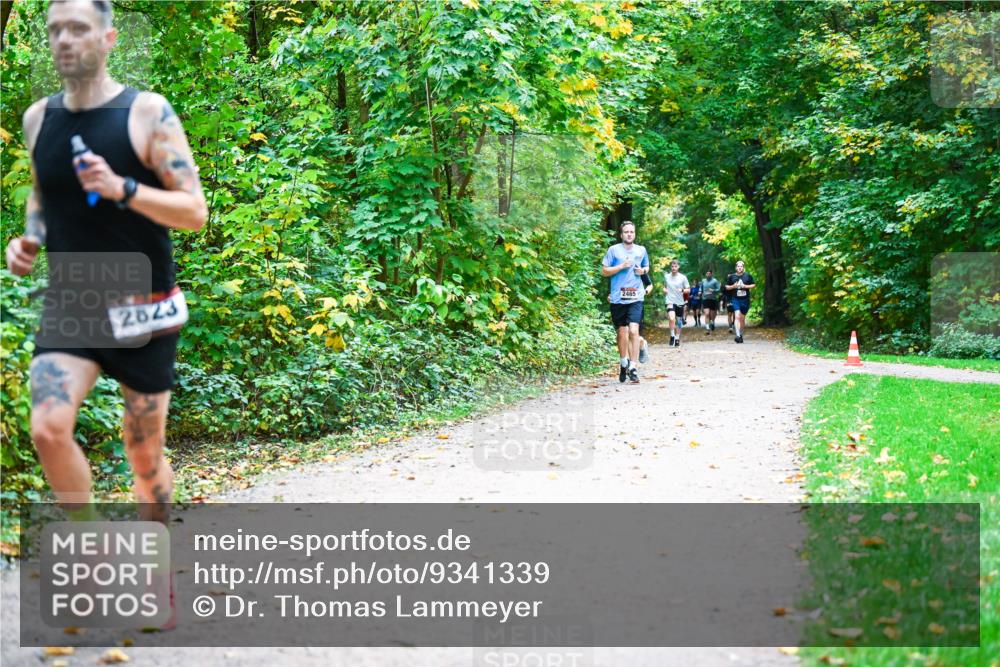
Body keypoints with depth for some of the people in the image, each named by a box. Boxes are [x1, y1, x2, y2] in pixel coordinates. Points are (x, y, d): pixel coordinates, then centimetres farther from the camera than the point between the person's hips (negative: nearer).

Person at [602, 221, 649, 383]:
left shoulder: (641, 250, 11)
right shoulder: (613, 250, 2)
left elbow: (647, 267, 27)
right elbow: (604, 271, 1)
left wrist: (643, 270, 4)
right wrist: (621, 266, -11)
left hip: (636, 297, 1)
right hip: (618, 297, -1)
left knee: (634, 330, -15)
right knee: (623, 333, 7)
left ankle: (633, 367, -13)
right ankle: (623, 364, 29)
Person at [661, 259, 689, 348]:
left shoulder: (683, 277, -1)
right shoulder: (666, 276, 4)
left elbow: (688, 290, 2)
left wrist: (682, 290, -18)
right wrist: (664, 289, -1)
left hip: (680, 302, 1)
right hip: (670, 301, -1)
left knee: (678, 321, 11)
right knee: (672, 318, -25)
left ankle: (677, 339, 27)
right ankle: (672, 336, -8)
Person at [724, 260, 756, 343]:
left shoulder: (748, 276, 4)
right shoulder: (731, 276, 4)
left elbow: (753, 285, 8)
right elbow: (727, 287, 10)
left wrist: (745, 286, -8)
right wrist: (733, 286, -9)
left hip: (745, 299, 1)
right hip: (735, 299, -1)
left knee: (742, 318, 11)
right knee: (737, 316, -18)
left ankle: (741, 334, 28)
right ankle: (738, 335, -25)